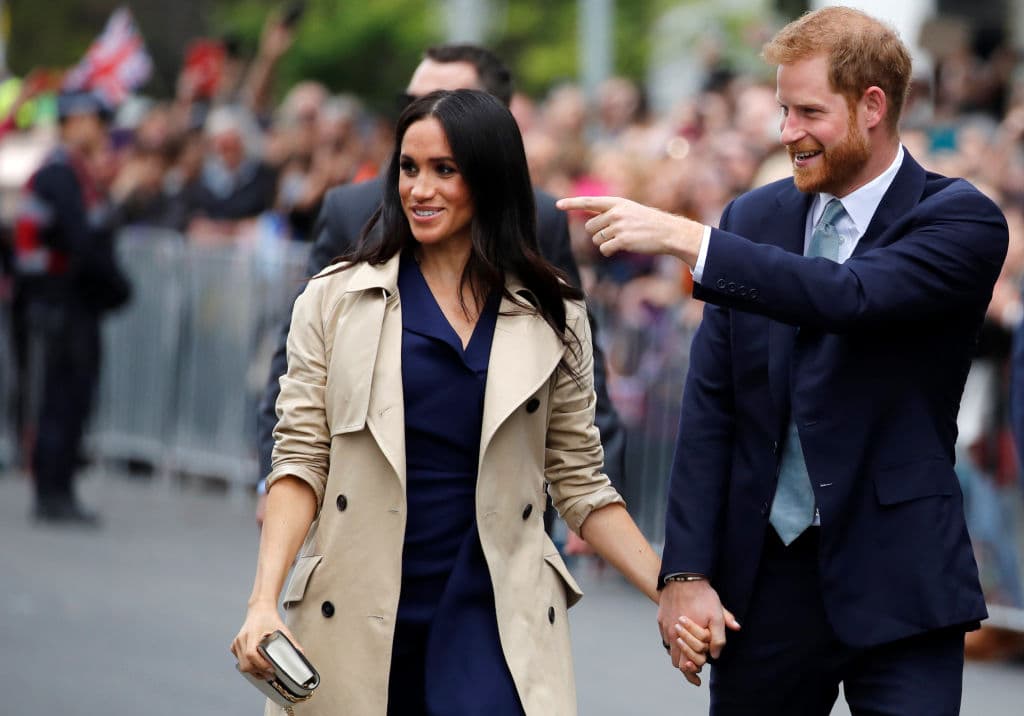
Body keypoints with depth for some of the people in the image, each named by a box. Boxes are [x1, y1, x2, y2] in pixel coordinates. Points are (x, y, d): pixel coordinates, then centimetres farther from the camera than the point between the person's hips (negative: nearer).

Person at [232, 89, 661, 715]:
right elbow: (301, 460, 0)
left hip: (491, 614, 0)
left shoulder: (553, 316, 6)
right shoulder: (335, 300, 4)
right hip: (358, 614, 0)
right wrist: (265, 600, -12)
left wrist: (673, 593, -1)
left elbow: (580, 482, 9)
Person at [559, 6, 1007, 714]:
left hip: (895, 585, -4)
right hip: (764, 577, 4)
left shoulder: (964, 222, -6)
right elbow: (711, 407, 6)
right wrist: (687, 572, -3)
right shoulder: (756, 218, 8)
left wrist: (685, 239, -29)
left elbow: (849, 298, -25)